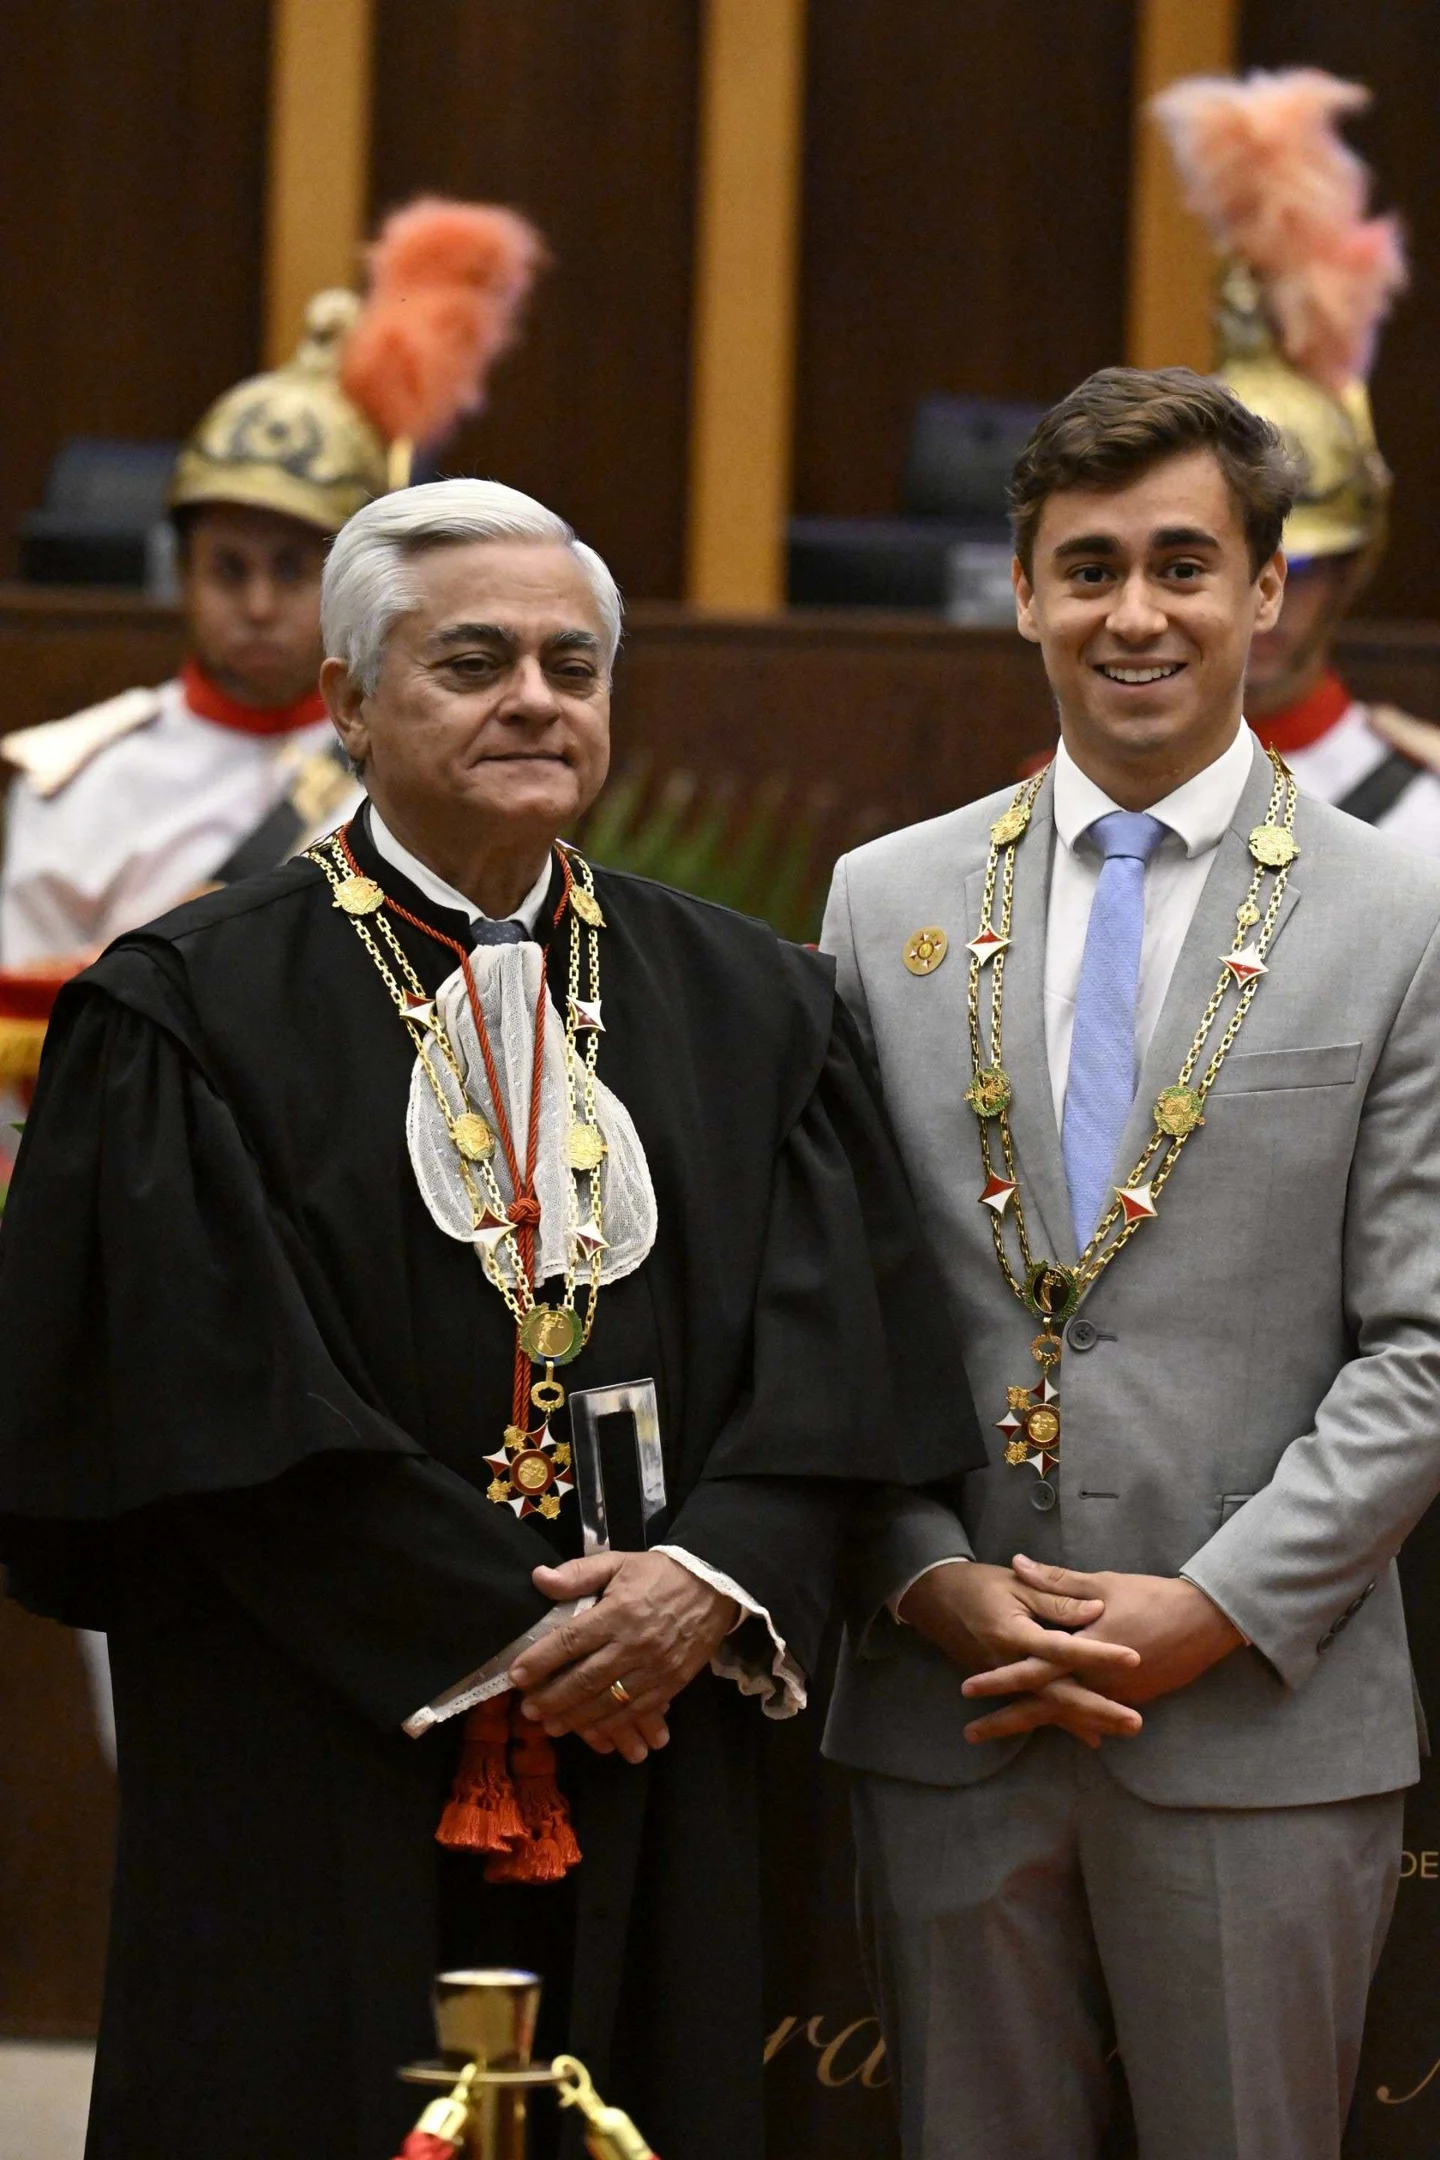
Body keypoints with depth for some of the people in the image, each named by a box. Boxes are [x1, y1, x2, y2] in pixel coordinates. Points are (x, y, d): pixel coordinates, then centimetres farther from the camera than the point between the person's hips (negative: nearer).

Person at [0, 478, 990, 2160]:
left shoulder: (750, 1004, 11)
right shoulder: (188, 1013, -2)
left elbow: (834, 1348, 4)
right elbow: (216, 1389, -10)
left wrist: (717, 1578, -14)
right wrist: (509, 1638, -13)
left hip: (652, 1794, 3)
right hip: (312, 1795, -3)